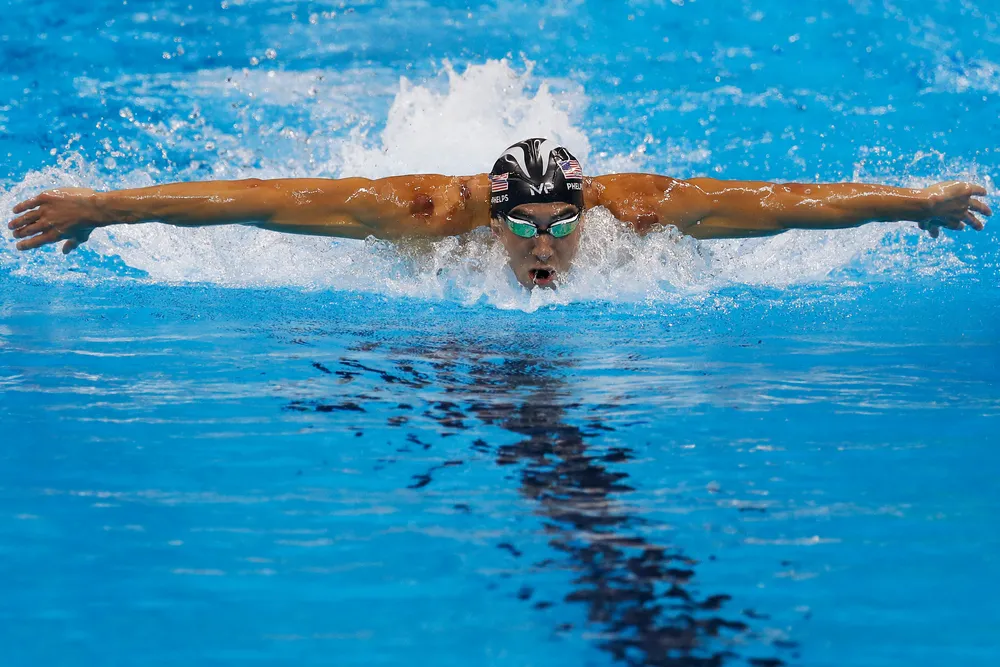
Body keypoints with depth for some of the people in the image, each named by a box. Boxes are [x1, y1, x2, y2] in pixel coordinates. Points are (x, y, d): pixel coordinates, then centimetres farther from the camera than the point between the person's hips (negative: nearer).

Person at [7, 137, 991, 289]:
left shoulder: (639, 208, -42)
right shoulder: (431, 212, -46)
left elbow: (782, 201, -35)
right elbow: (261, 198, -44)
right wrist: (102, 206, -44)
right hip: (440, 278, 0)